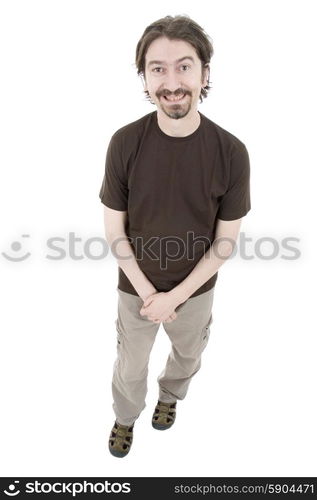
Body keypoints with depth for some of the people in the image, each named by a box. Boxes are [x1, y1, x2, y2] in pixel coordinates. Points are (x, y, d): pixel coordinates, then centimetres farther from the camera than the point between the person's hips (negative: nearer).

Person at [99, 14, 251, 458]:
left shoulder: (231, 152, -20)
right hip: (136, 287, 0)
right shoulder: (125, 143, -19)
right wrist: (147, 292, -14)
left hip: (196, 289, 1)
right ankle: (126, 417, 54)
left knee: (188, 355, 28)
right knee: (131, 366, 21)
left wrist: (175, 296, -15)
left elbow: (225, 242, -12)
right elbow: (115, 230, -11)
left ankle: (170, 395, 62)